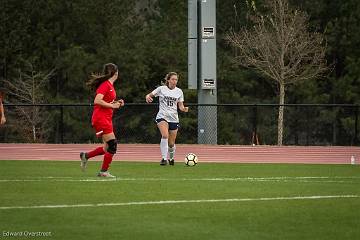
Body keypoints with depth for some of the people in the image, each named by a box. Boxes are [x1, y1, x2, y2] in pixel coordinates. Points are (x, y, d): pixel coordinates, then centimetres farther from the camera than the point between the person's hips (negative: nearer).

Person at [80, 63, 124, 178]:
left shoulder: (110, 85, 15)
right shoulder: (105, 85, -13)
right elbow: (97, 101, -24)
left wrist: (117, 103, 10)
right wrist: (112, 105, -18)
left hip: (106, 119, 9)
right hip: (100, 118, -9)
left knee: (108, 148, 8)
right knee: (112, 144, -11)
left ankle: (85, 156, 22)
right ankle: (104, 171, -5)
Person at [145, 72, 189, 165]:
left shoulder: (179, 91, 6)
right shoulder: (161, 89, -1)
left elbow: (180, 106, 9)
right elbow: (149, 95, 3)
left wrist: (184, 109, -13)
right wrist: (148, 97, -21)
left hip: (174, 118, 3)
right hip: (162, 116, -3)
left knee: (171, 143, 7)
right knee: (165, 135, -29)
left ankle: (171, 158, 36)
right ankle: (164, 158, -27)